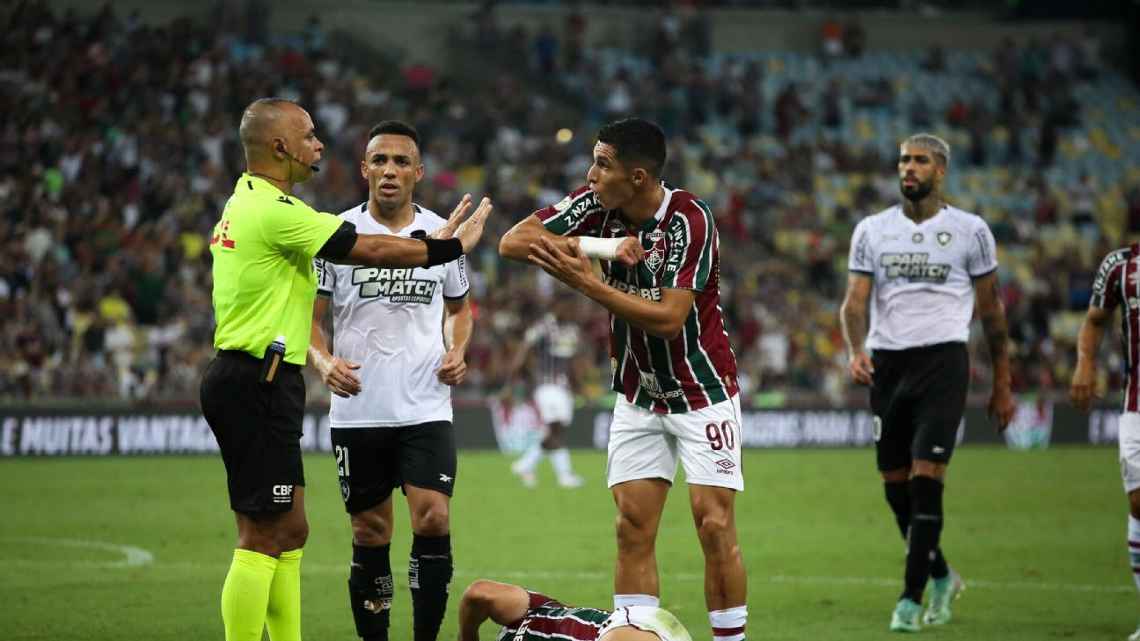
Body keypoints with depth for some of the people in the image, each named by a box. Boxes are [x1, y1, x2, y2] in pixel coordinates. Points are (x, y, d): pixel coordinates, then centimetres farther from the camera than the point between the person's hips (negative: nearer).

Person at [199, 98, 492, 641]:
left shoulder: (245, 204, 16)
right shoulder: (273, 210, -15)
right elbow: (372, 251, -13)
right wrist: (451, 247, -1)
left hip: (247, 382, 10)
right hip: (257, 386, -10)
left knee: (290, 531, 13)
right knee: (262, 537, -8)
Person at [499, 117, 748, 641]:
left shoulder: (689, 220, -22)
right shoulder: (596, 205, -6)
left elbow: (668, 319, -27)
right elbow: (513, 241, -11)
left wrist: (585, 282, -29)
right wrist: (598, 246, -24)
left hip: (702, 393, -5)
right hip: (638, 396, 5)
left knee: (715, 525, -9)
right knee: (633, 528, -1)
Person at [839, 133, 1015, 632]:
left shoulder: (969, 231, 3)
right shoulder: (872, 230, 9)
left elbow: (991, 309, 9)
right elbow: (855, 300, 4)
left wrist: (1002, 384, 9)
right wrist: (856, 350, -17)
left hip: (943, 360, -4)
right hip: (887, 362, 4)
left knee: (925, 478, -14)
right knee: (895, 486, 7)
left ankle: (911, 598, -9)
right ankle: (941, 576, 29)